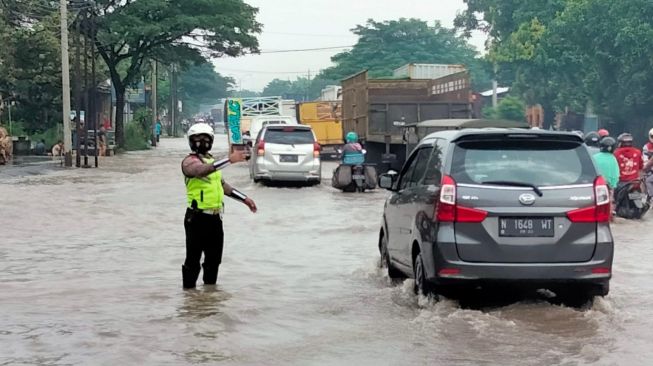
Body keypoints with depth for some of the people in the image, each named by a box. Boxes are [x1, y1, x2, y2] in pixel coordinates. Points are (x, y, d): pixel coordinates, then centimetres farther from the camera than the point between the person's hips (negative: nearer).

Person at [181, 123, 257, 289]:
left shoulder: (212, 160, 17)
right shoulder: (189, 161, -10)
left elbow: (222, 185, 28)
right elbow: (202, 170, -33)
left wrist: (244, 199, 24)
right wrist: (229, 160, -42)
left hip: (215, 217, 8)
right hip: (197, 218, -8)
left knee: (214, 259, 17)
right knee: (193, 260, -2)